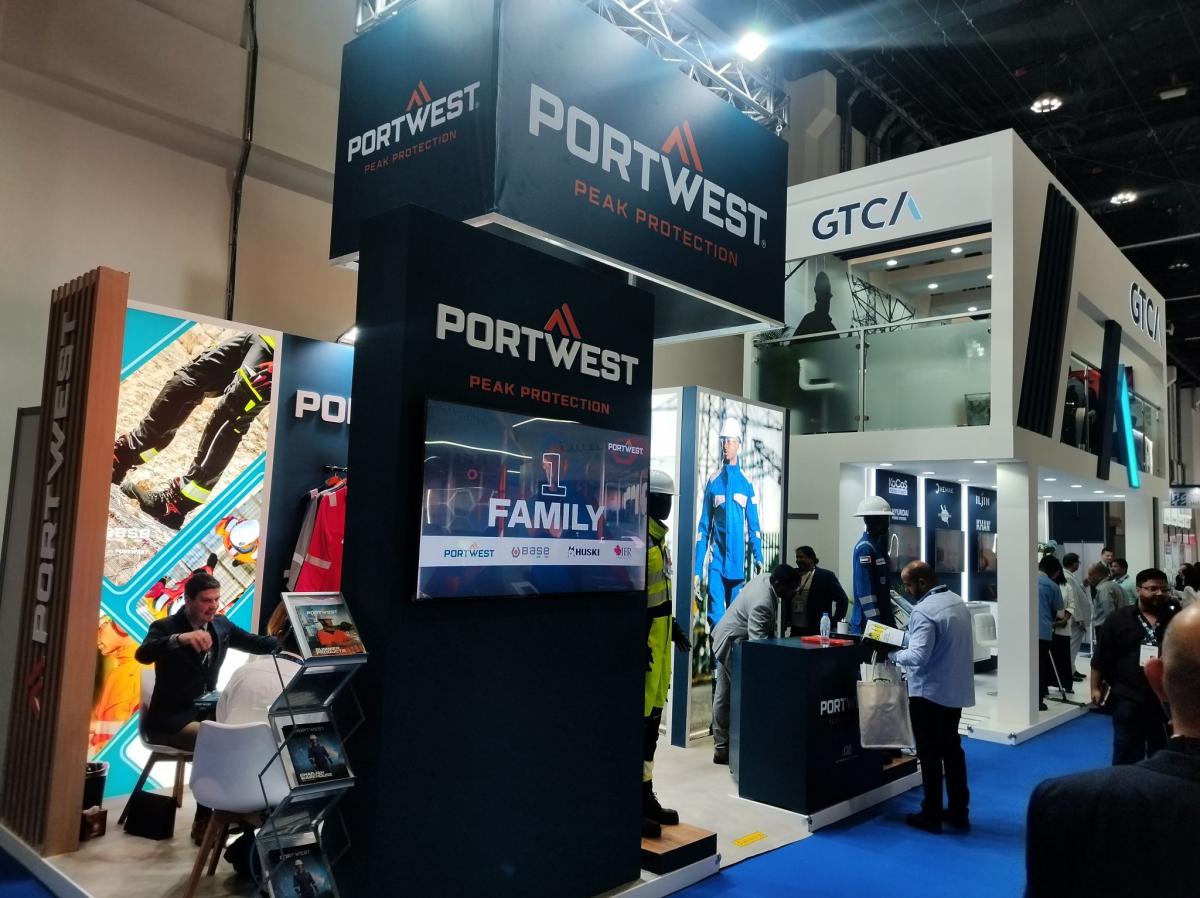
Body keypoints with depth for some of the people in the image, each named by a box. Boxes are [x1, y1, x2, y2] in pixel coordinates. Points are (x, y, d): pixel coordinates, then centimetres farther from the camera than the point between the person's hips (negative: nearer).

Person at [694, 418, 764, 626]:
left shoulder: (746, 483, 4)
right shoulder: (713, 482, 4)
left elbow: (753, 525, 5)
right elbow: (704, 526, 4)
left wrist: (758, 558, -10)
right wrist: (697, 569, 0)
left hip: (737, 561, 1)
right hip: (717, 561, -1)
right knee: (716, 616, -6)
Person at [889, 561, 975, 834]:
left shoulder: (923, 611, -23)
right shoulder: (958, 602, 5)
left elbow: (918, 656, -29)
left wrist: (892, 652, -11)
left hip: (929, 693, -8)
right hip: (956, 690, 8)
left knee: (930, 755, 4)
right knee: (953, 750, 18)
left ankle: (931, 816, 14)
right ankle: (959, 812, 26)